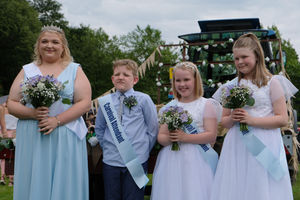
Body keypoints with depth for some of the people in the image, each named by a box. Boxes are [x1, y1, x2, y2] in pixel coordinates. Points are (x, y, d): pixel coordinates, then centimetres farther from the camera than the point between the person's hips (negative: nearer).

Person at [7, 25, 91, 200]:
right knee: (33, 184, 2)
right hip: (31, 140, 2)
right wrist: (32, 113, -13)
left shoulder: (74, 70, 8)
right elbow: (12, 104, 8)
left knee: (64, 185, -2)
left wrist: (57, 120, -14)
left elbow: (85, 103, -2)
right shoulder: (27, 71, 13)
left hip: (65, 140, -1)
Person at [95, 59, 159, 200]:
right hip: (110, 161, 3)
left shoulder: (143, 100, -2)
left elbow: (153, 128, 3)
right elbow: (99, 129, 18)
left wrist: (144, 149, 4)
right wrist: (106, 146, 11)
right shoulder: (105, 102, 5)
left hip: (137, 162, -2)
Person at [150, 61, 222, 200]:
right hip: (171, 161, 3)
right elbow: (160, 136, 9)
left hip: (196, 161, -3)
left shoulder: (206, 104, 2)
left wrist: (185, 137, -17)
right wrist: (169, 139, -14)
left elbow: (211, 135, -7)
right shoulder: (170, 107, 12)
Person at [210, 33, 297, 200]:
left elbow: (283, 119, -6)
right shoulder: (232, 86, 12)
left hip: (264, 147, -3)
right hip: (236, 148, 4)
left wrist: (251, 120, -15)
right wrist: (232, 119, -6)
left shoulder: (272, 83, 0)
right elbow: (224, 122, 17)